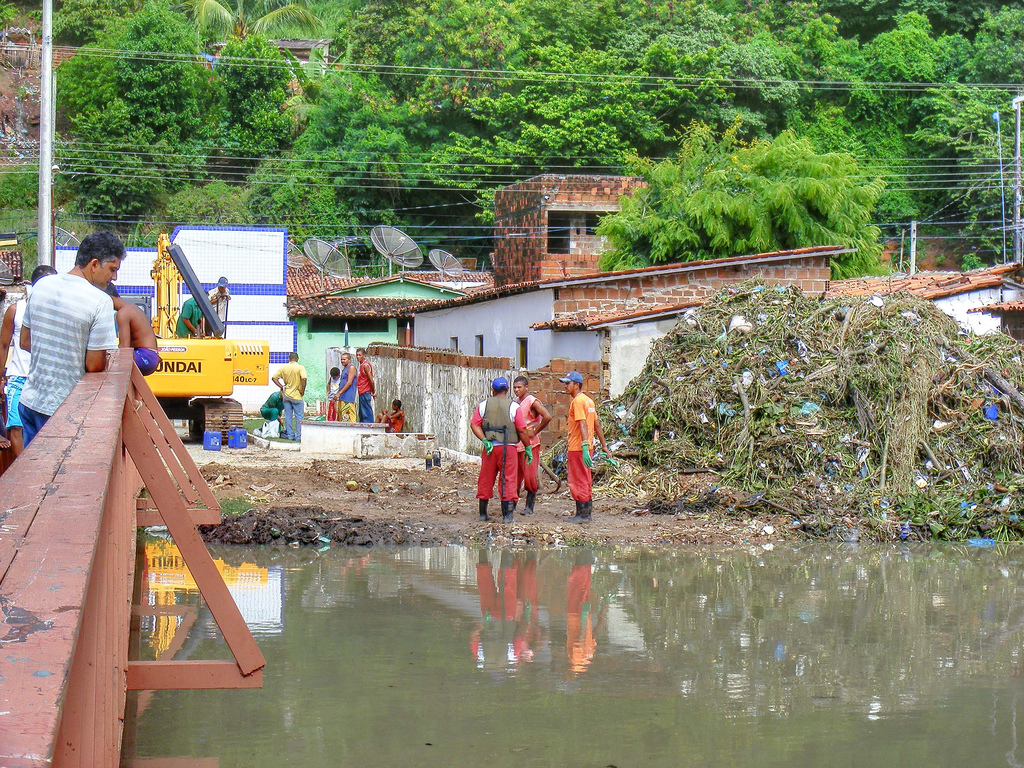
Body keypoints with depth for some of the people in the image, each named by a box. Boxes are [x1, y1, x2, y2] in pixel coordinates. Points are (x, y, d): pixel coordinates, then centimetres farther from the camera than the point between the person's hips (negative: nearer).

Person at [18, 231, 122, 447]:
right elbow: (94, 365, -17)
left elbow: (25, 342, 12)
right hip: (66, 410, -6)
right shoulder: (100, 302, -18)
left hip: (30, 402, 6)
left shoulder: (41, 286, 3)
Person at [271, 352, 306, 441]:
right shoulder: (300, 367, -9)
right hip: (297, 396, -4)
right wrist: (302, 390, -12)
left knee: (288, 416, 11)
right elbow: (303, 378, -23)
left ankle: (290, 434, 14)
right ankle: (299, 436, 2)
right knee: (299, 416, 3)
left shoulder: (283, 368, 4)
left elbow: (274, 378, 3)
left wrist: (281, 387, 7)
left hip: (286, 395, 4)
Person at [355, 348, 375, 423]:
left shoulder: (365, 365, -12)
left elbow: (371, 380, -15)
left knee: (366, 412, -11)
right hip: (362, 393, 10)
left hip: (365, 393, -10)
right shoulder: (361, 365, 18)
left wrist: (373, 392, -9)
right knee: (362, 414, 12)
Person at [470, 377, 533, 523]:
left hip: (489, 448, 3)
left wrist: (484, 440, -6)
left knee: (485, 480, 12)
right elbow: (522, 431, -5)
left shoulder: (483, 405, 5)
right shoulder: (514, 407, -3)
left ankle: (483, 514, 21)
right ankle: (507, 515, -4)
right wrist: (528, 448, 4)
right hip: (508, 448, -3)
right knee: (508, 480, 1)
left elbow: (474, 425, -2)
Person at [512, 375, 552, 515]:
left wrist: (535, 431, -15)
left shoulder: (532, 401, -9)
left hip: (530, 445, -7)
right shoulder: (515, 402, 14)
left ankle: (529, 505, 5)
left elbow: (547, 417, -22)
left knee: (530, 476, -6)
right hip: (515, 445, 7)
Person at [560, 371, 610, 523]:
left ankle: (582, 514, -1)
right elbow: (597, 424, 18)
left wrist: (584, 447, -31)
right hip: (588, 446, 10)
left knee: (577, 481, -4)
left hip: (577, 448, -10)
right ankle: (586, 512, 20)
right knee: (586, 481, 15)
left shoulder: (577, 401, -15)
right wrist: (604, 445, 21)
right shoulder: (588, 400, 15)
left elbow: (583, 425, -24)